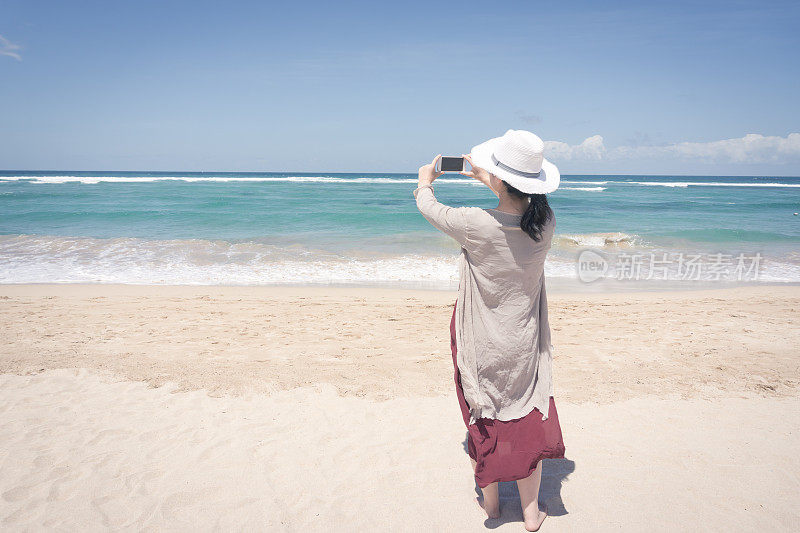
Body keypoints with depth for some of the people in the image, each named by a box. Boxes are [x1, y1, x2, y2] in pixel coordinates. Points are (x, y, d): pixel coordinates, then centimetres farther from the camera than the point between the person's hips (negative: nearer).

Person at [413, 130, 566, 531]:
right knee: (527, 421, 17)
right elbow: (522, 200, 10)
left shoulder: (477, 225, -27)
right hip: (525, 345, 3)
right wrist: (485, 178, 23)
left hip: (482, 347, -3)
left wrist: (425, 180, 15)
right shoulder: (545, 222, -15)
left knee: (485, 423, 18)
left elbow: (428, 207, -7)